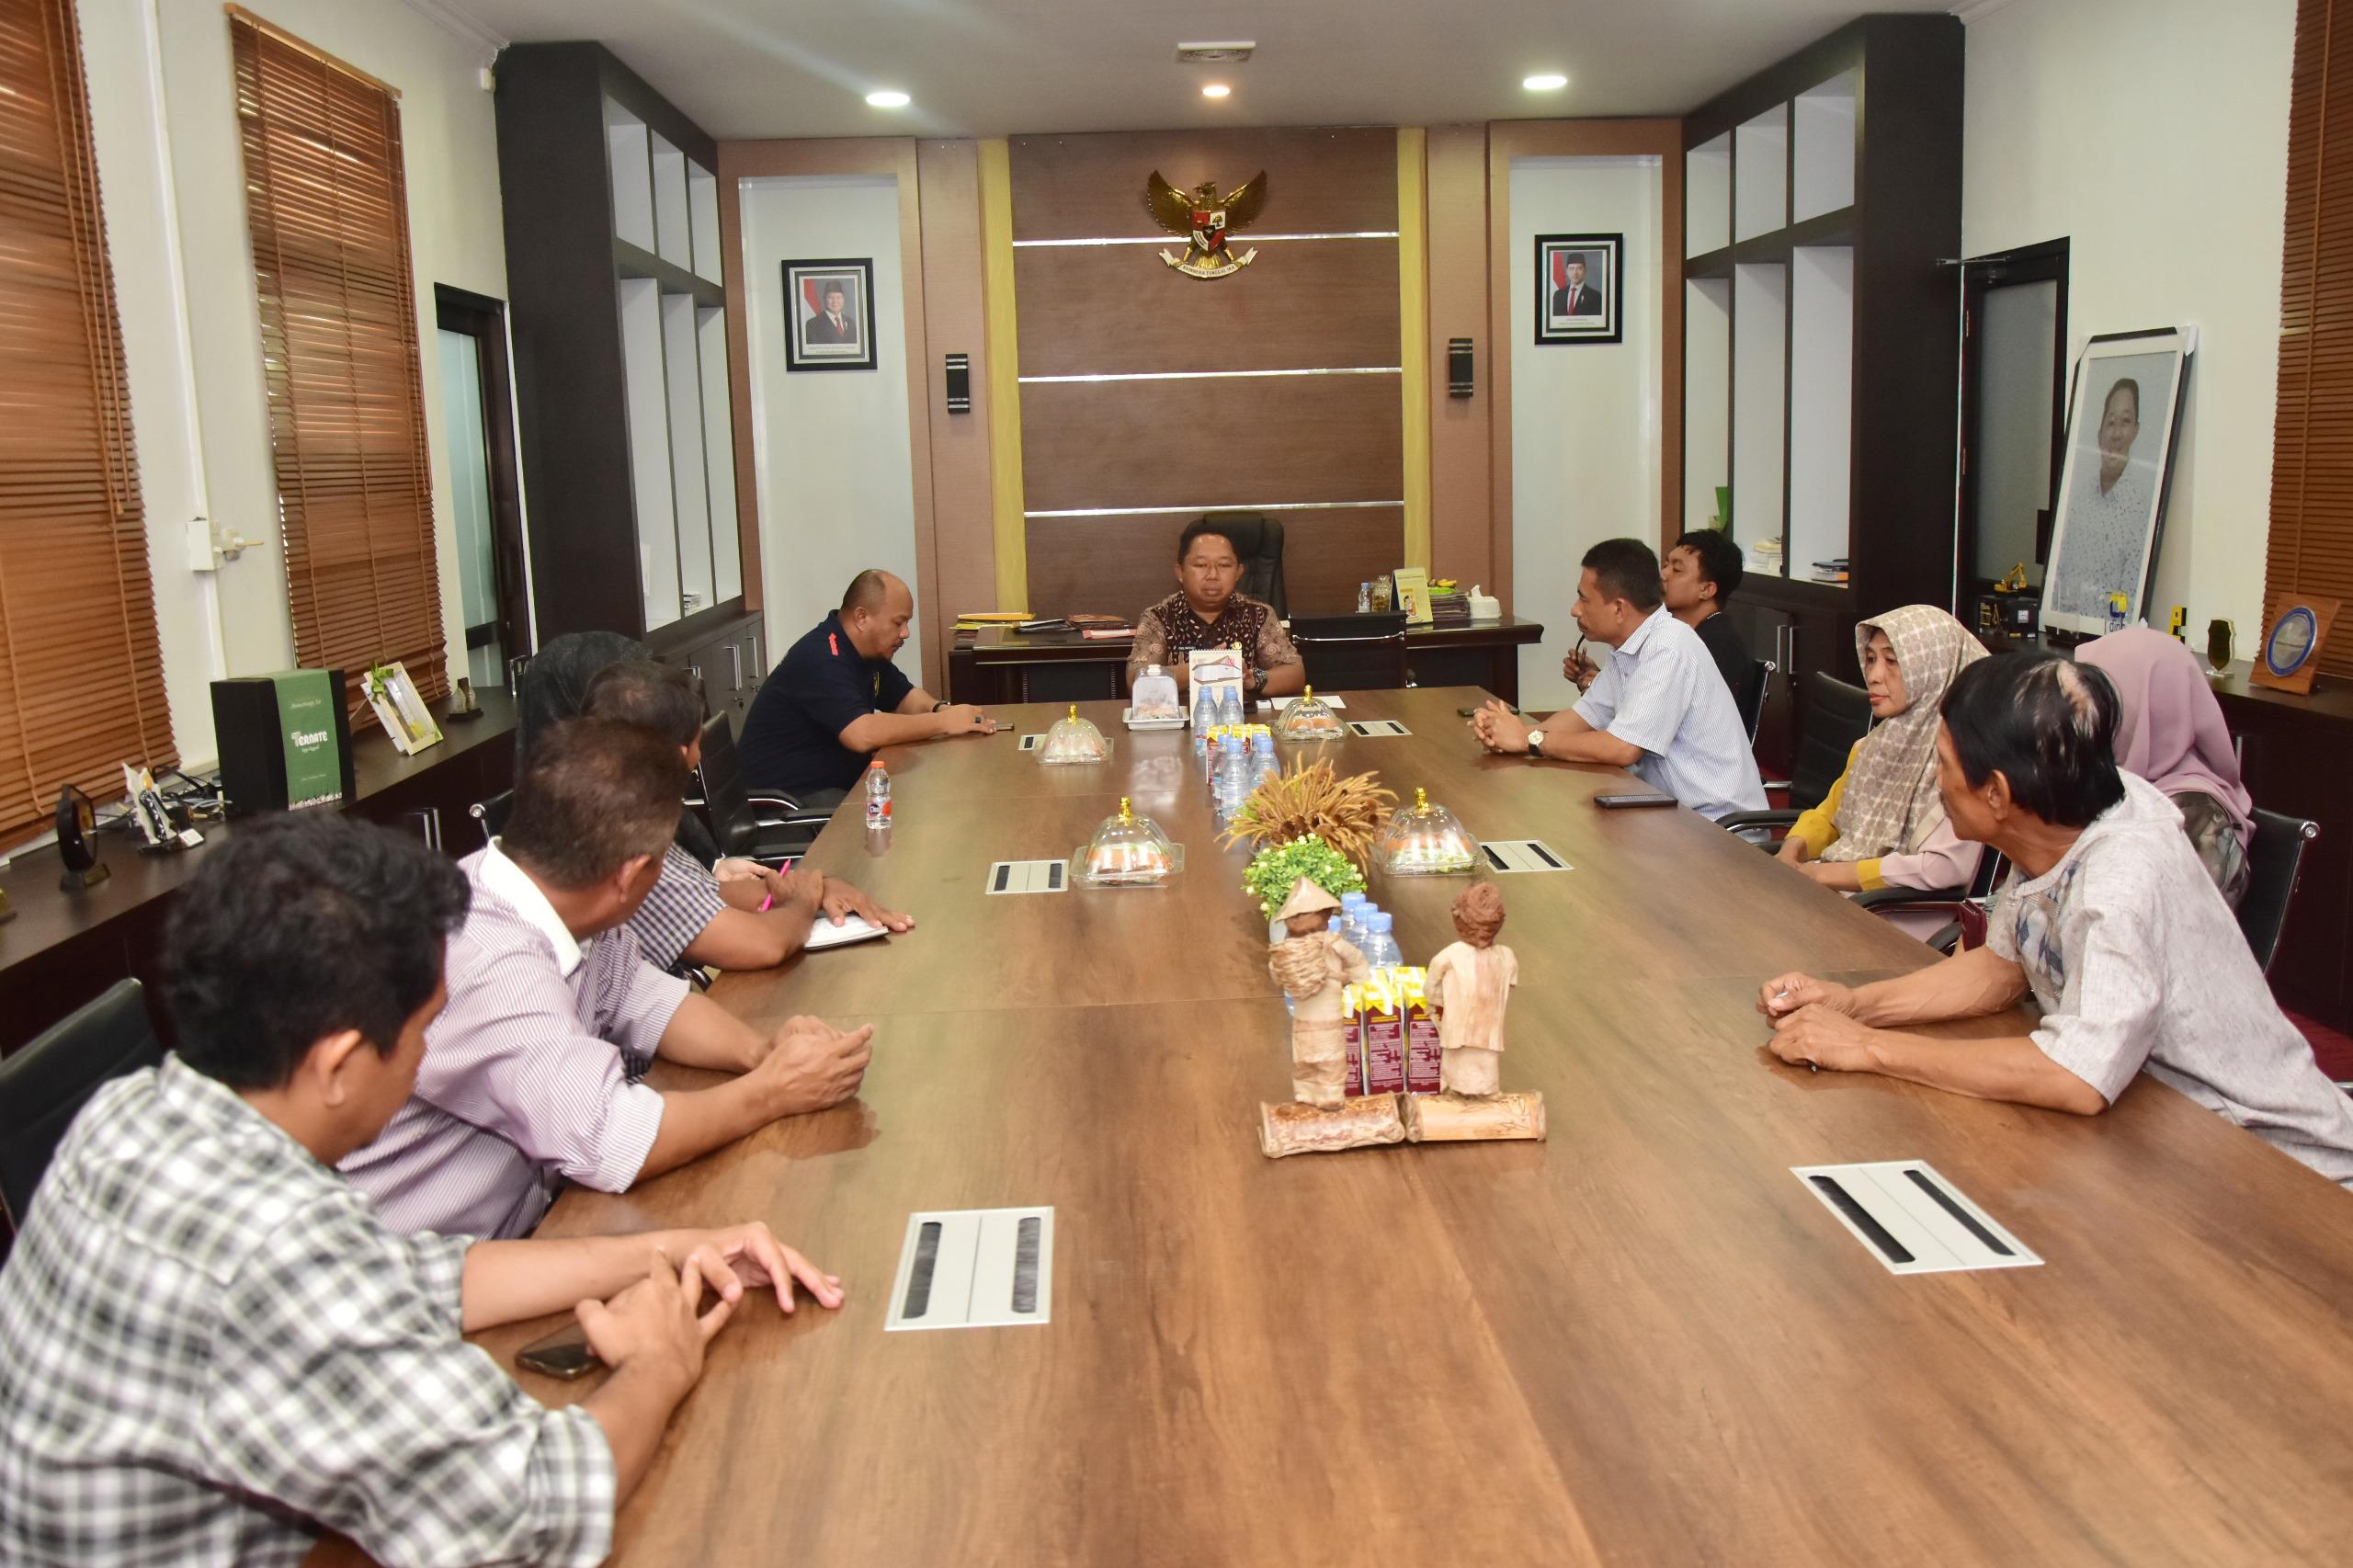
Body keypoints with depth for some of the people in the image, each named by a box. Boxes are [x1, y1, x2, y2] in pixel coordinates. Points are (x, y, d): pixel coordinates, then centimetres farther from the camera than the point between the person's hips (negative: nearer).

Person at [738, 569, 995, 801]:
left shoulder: (870, 651, 9)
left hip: (840, 780, 10)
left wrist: (942, 709, -4)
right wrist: (943, 722, -26)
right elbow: (862, 734, -33)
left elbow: (906, 697, 19)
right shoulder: (820, 659, -23)